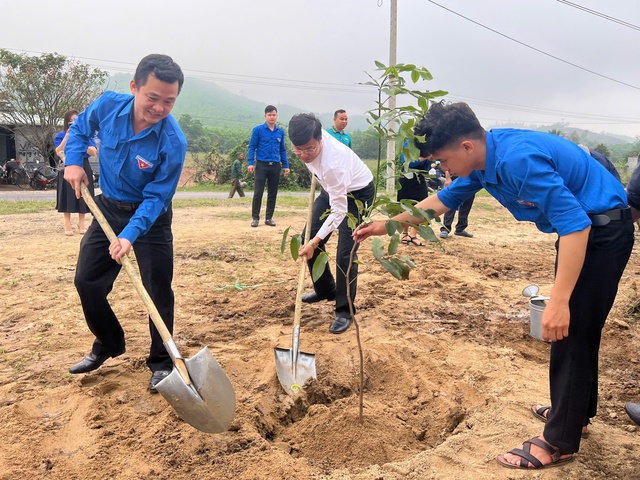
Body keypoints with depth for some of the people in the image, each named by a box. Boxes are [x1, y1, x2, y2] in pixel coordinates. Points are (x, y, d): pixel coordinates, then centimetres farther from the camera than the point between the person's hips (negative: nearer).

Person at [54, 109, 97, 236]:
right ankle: (67, 224, 9)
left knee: (83, 196, 5)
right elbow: (59, 153, -12)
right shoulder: (61, 136, 2)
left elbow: (93, 152, -7)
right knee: (68, 197, 0)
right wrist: (67, 136, -16)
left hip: (83, 168, 1)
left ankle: (81, 223, 18)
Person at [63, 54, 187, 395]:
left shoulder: (172, 142, -28)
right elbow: (80, 127, 8)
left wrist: (130, 235, -35)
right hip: (108, 208, 5)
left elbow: (156, 197, -24)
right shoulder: (107, 105, -16)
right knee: (86, 281, 8)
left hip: (150, 216, -4)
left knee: (158, 290, -4)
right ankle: (108, 344, 31)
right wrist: (73, 160, -7)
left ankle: (161, 362, 15)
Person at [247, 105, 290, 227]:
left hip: (275, 166, 4)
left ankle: (269, 218, 16)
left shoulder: (280, 132, 9)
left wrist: (286, 165, 10)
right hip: (261, 165, -3)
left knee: (273, 194, 7)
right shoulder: (258, 130, -2)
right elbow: (252, 147, -2)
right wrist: (250, 163, -13)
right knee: (258, 192, -4)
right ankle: (255, 218, 5)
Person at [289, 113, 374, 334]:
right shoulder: (309, 139, -22)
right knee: (308, 238, 7)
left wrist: (315, 243, -41)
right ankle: (325, 290, 26)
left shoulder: (333, 163, -42)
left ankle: (345, 311, 0)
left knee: (345, 253, -16)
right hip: (332, 188, 8)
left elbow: (339, 211, -37)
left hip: (357, 193, -8)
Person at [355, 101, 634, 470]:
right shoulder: (483, 159, -2)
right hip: (579, 226, 10)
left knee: (571, 330, -5)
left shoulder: (518, 159, -31)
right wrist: (387, 225, 13)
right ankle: (577, 411, 36)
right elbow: (444, 199, 12)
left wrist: (559, 301, -34)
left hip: (602, 229, -10)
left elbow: (576, 224, -33)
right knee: (578, 329, 18)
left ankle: (560, 441, 8)